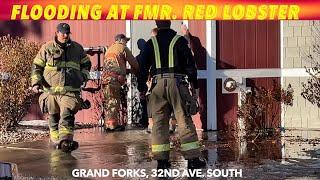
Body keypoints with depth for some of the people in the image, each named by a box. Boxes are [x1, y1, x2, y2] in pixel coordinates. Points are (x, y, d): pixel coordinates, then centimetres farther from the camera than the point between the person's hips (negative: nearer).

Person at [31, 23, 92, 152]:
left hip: (71, 91, 0)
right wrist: (36, 82, -4)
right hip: (51, 90, 0)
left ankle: (65, 141, -26)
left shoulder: (77, 48, 13)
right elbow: (36, 66, 9)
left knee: (67, 115, -17)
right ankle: (56, 140, 23)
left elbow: (86, 63, 28)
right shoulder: (47, 48, 6)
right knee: (53, 117, 9)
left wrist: (84, 75, 11)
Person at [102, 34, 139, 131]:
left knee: (108, 101, 9)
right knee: (114, 101, -7)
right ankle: (113, 124, -9)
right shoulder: (123, 48, 5)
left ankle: (108, 123, 11)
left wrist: (128, 71, 32)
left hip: (105, 77, 8)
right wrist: (135, 71, 26)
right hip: (115, 77, -8)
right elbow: (134, 64, 6)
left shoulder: (109, 49, 29)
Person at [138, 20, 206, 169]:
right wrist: (195, 87, 6)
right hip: (176, 83, -2)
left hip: (158, 84, 2)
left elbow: (143, 67, 10)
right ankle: (192, 159, -1)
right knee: (184, 120, 0)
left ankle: (161, 160, 7)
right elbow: (190, 65, 0)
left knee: (159, 122, 7)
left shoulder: (151, 43, 9)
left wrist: (141, 88, 18)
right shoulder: (179, 40, 3)